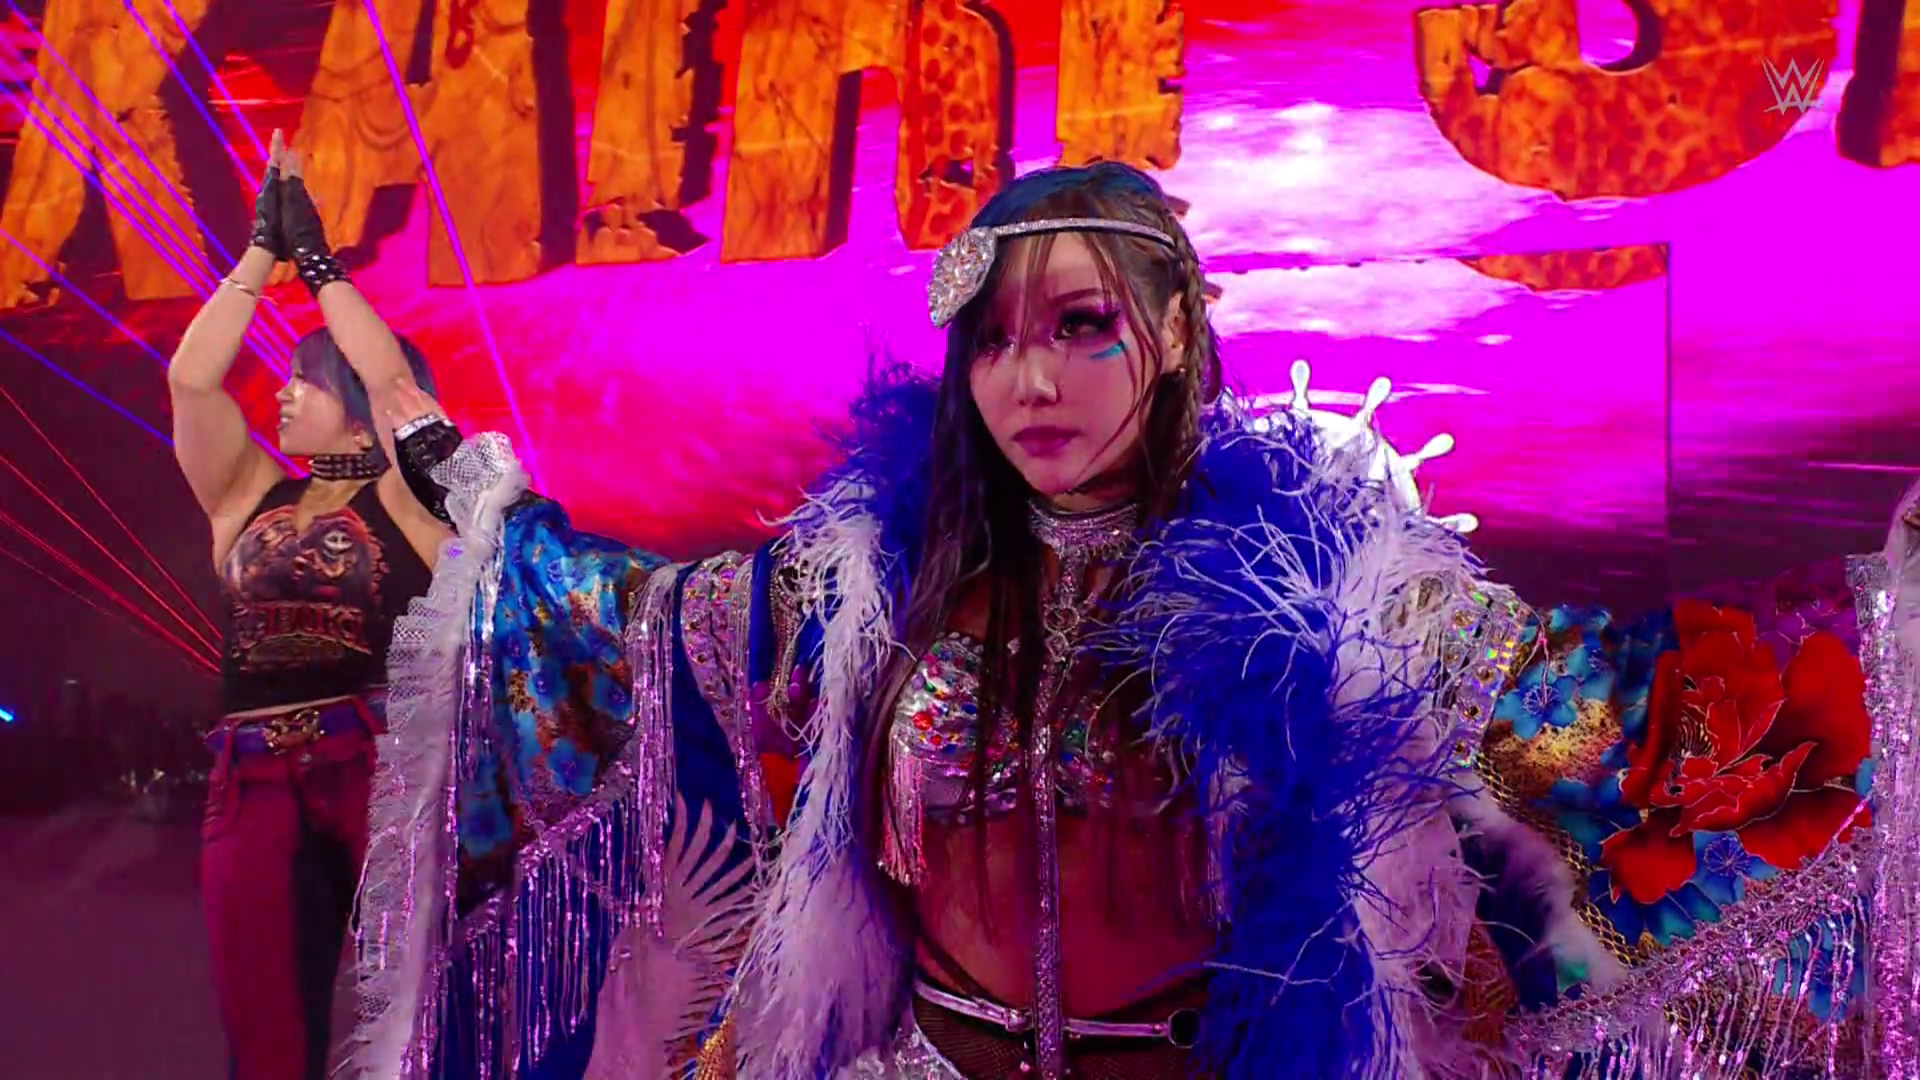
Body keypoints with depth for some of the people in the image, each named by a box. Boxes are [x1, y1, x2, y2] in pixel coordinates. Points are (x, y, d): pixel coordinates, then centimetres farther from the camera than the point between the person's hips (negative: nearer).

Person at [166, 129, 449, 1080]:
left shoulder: (406, 503, 4)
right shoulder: (250, 498, 13)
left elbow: (393, 377, -9)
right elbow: (191, 379, 3)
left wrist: (313, 253, 0)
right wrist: (263, 248, 2)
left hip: (385, 765, -3)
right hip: (254, 787, 4)